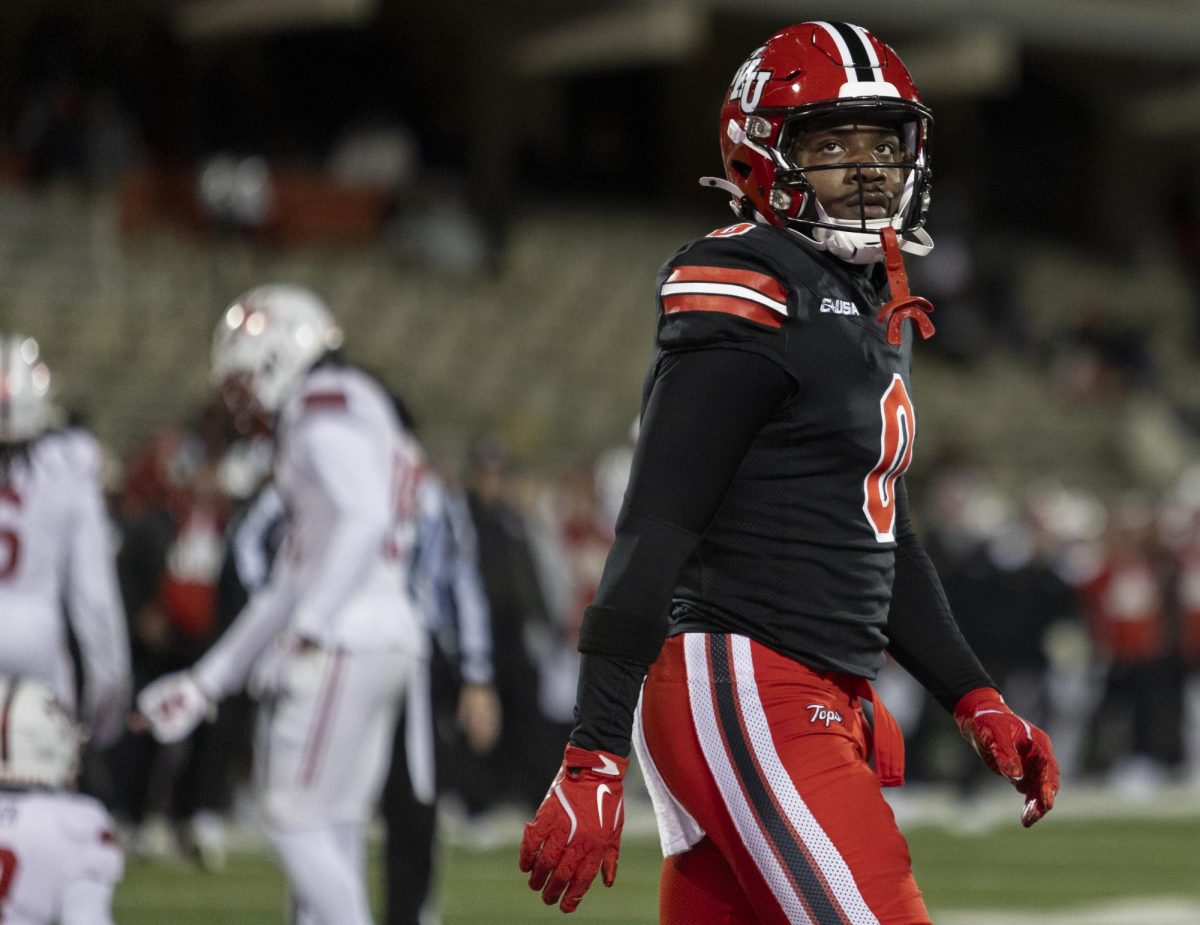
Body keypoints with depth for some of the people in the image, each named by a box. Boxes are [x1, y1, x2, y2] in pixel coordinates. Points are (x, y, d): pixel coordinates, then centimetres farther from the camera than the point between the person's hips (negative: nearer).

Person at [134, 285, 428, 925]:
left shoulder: (329, 411, -4)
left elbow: (366, 518, -22)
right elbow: (290, 586, 27)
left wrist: (308, 628, -25)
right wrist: (206, 682, 27)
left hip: (346, 640, -10)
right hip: (389, 637, 10)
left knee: (297, 819, -9)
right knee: (332, 835, 8)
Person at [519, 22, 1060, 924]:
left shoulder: (873, 316, 19)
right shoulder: (750, 300, -11)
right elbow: (653, 535, -16)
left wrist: (978, 703, 21)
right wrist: (592, 758, -21)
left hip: (815, 706, 9)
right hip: (741, 697, -9)